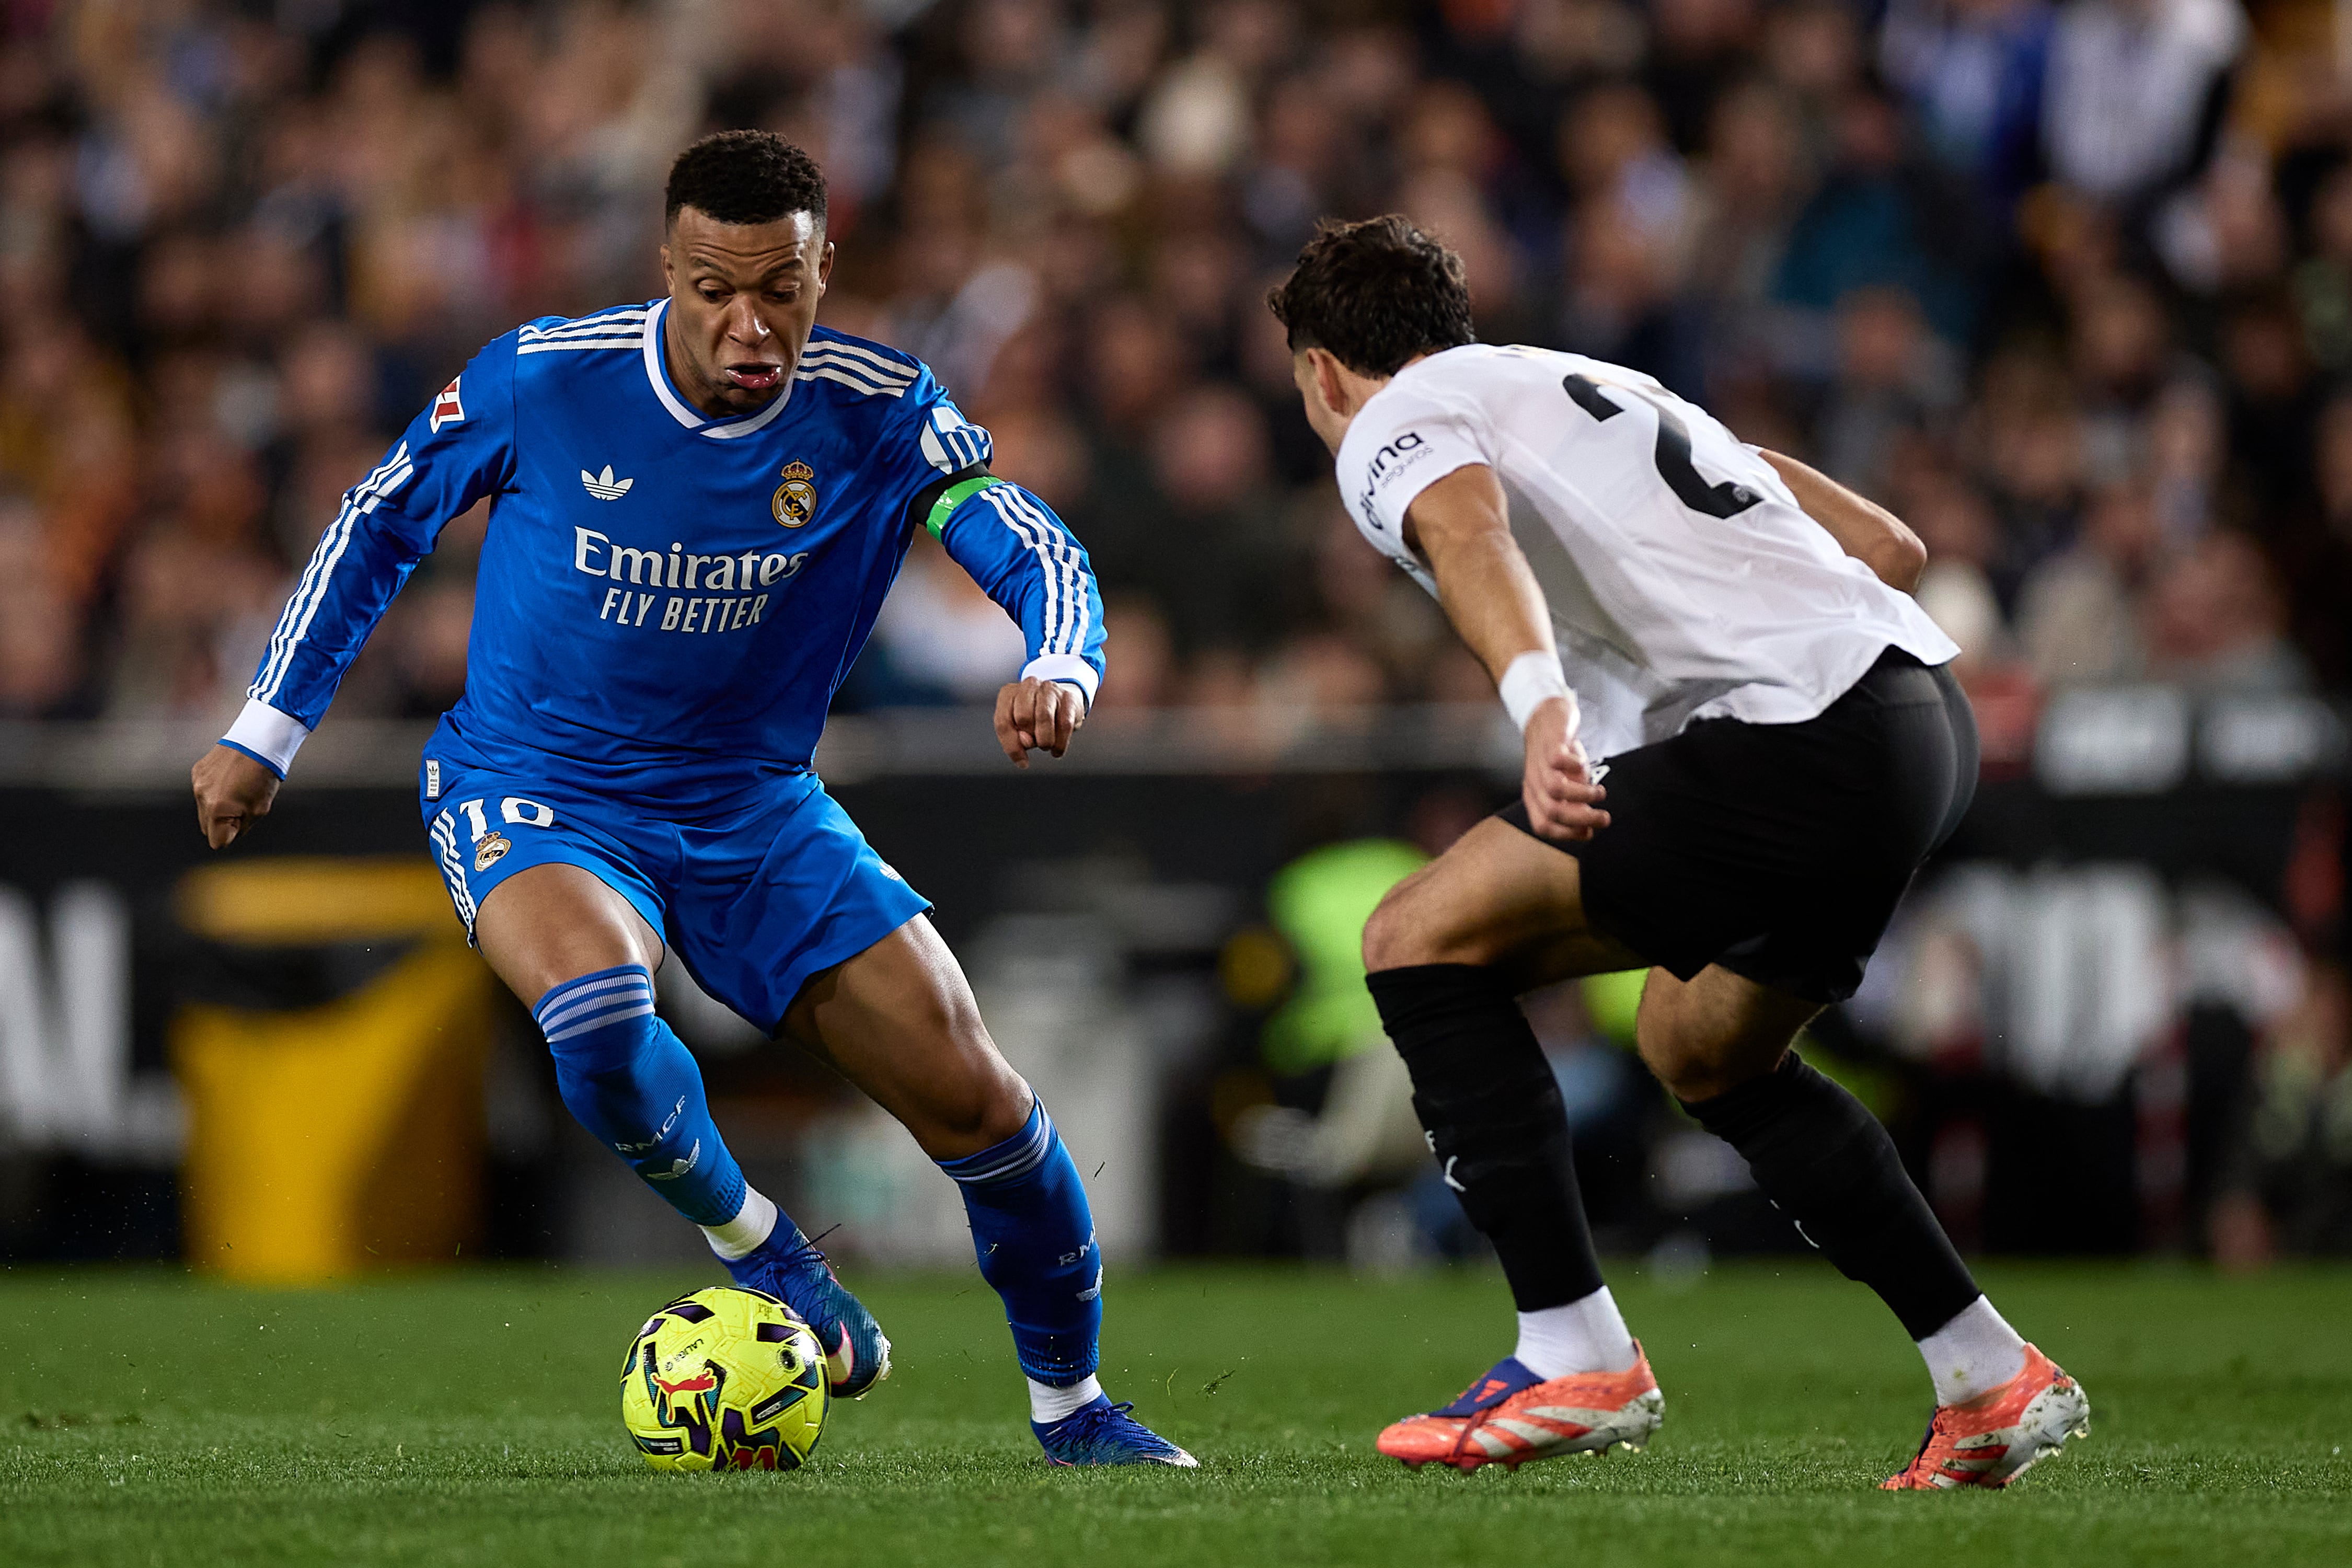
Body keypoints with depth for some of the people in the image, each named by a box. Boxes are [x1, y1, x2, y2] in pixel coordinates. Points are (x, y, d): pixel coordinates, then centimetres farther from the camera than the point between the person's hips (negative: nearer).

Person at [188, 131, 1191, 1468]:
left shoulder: (879, 414, -13)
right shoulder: (540, 382, -15)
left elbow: (1035, 550, -19)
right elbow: (382, 524, 0)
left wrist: (1060, 670, -43)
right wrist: (268, 731, 3)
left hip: (752, 806, 2)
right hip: (535, 794, -2)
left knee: (969, 1093, -5)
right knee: (597, 1005, -36)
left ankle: (1070, 1403, 19)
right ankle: (750, 1237, -6)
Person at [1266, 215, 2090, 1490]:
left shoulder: (1394, 429, 6)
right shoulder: (1610, 388, 30)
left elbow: (1471, 532, -21)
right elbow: (1888, 547, 28)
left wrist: (1542, 706, -38)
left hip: (1804, 746, -9)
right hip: (1930, 713, 9)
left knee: (1423, 941, -2)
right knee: (1697, 1046, 28)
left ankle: (1577, 1362, -8)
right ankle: (1993, 1384, 28)